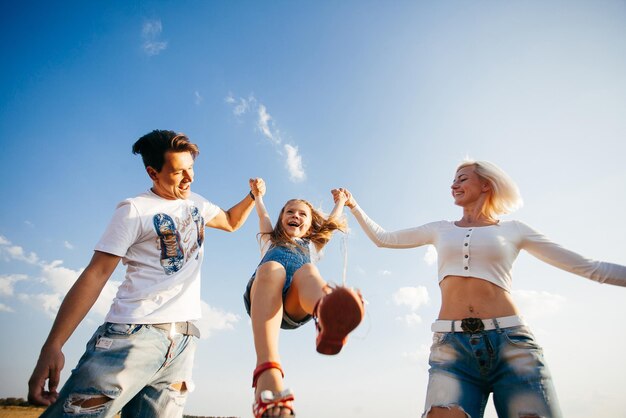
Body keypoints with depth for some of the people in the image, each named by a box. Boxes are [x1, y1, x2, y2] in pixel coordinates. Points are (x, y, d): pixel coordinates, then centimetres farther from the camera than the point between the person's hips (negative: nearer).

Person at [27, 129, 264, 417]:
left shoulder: (196, 202, 15)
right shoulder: (135, 210, -3)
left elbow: (231, 222, 32)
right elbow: (95, 275, -8)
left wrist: (252, 196, 12)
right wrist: (52, 346, -15)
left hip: (183, 339, 5)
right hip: (134, 332, -5)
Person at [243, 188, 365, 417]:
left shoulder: (312, 245, 41)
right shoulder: (270, 240, 41)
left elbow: (333, 220, 52)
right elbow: (263, 214, 52)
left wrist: (341, 201, 68)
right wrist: (257, 194, 69)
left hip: (296, 307, 1)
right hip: (263, 297, 0)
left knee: (307, 271, -33)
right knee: (271, 269, -35)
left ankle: (329, 318, -71)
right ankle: (267, 376, -59)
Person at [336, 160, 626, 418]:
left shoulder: (513, 230, 13)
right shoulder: (440, 230, 20)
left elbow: (590, 268, 14)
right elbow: (382, 239, 26)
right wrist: (353, 205, 26)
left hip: (511, 343, 0)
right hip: (451, 345, 1)